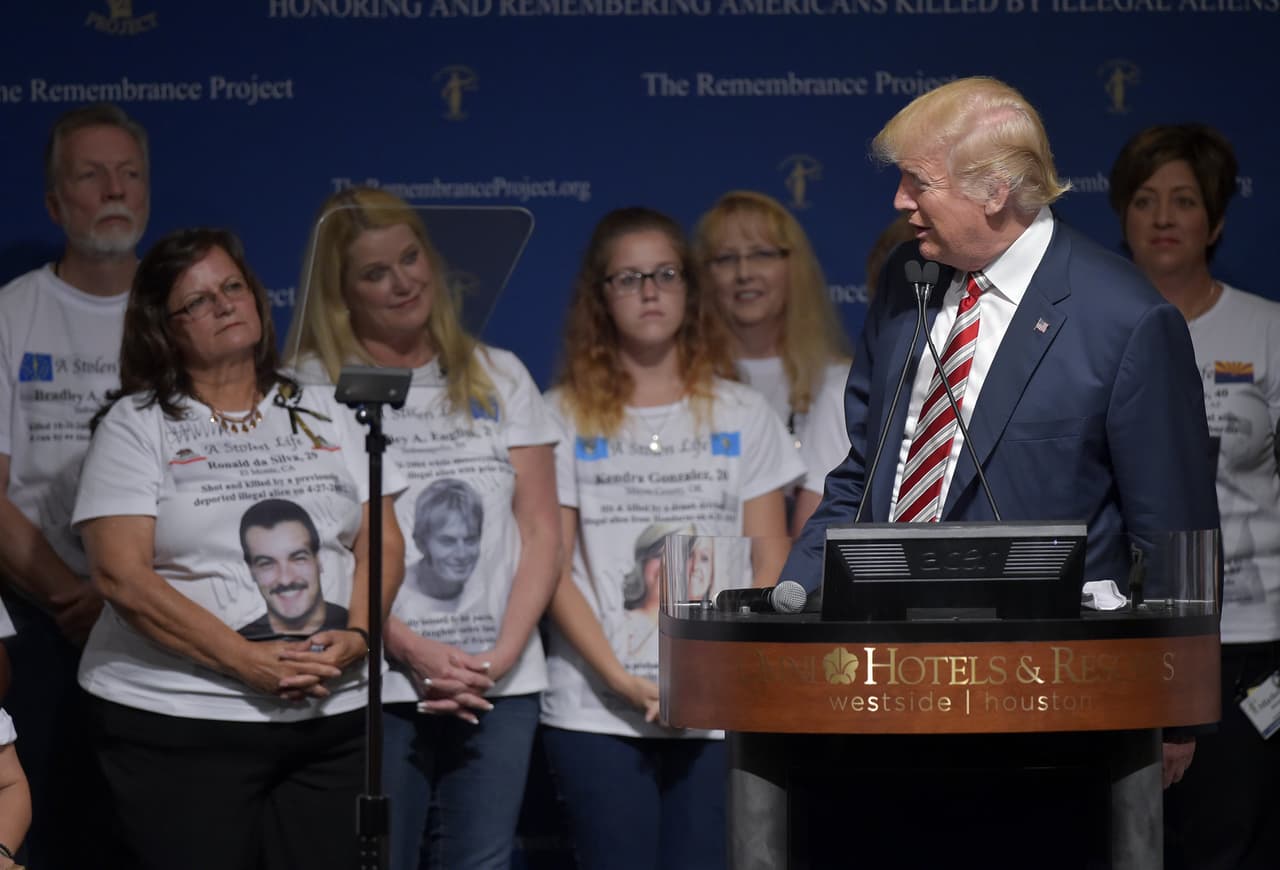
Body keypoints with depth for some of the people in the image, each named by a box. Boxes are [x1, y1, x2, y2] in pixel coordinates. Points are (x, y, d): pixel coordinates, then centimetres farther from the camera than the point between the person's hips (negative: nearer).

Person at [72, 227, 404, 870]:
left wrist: (357, 637, -10)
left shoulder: (326, 417, 14)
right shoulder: (135, 426, 2)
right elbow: (121, 576, -9)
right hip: (176, 721, -3)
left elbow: (383, 543, 11)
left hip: (332, 717, 3)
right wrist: (248, 662, -16)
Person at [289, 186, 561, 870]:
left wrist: (502, 655, -5)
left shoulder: (498, 378, 13)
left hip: (501, 686, 3)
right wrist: (412, 650, -14)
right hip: (376, 686, -3)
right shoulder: (314, 387, 1)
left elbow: (541, 531, 9)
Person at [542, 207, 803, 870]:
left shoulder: (740, 413, 10)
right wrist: (619, 678, -12)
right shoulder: (565, 416, 5)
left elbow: (770, 566, 7)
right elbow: (551, 567, 0)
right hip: (596, 714, -1)